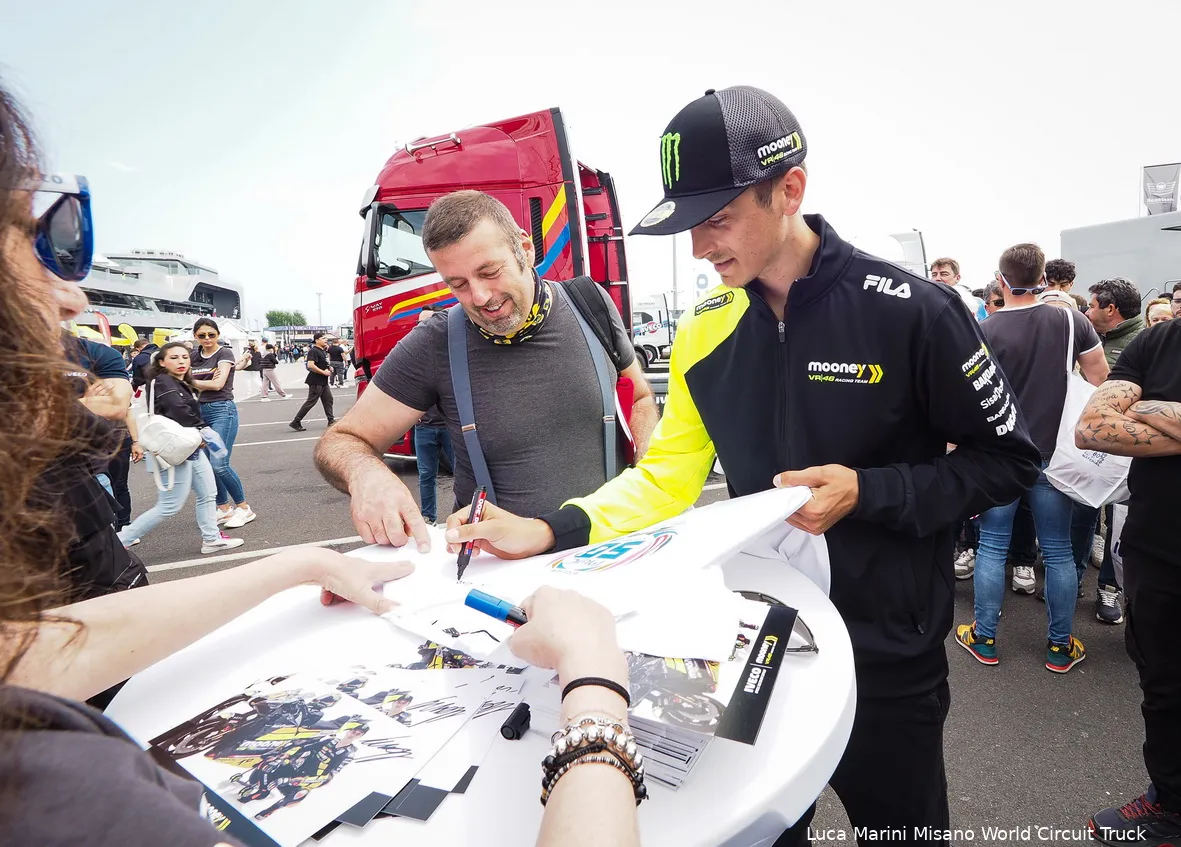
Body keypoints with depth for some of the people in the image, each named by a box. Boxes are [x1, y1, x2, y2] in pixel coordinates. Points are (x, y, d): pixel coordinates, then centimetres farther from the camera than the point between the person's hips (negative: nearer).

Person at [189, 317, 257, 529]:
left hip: (222, 410, -6)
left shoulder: (224, 353, -5)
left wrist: (191, 381, -2)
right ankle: (224, 508, 19)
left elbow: (218, 384, -15)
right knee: (205, 464, 6)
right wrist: (206, 383, -14)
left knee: (219, 464, -12)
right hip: (200, 411, 7)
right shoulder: (194, 356, 12)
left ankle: (244, 508, 2)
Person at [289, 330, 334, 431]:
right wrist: (323, 372, -22)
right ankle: (295, 422, -1)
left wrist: (329, 368, 10)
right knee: (310, 402, -6)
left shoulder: (322, 351, 14)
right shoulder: (313, 351, -15)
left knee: (328, 399, 10)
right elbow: (310, 365, -28)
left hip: (323, 382, 10)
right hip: (316, 382, -10)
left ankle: (331, 420, 17)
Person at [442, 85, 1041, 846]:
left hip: (885, 651, -3)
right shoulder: (706, 329, -4)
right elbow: (667, 474, -3)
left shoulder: (909, 310, -17)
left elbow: (1008, 459, -8)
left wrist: (868, 494, -22)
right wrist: (550, 532, -16)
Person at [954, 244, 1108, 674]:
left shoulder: (983, 332, -10)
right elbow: (1100, 382, 3)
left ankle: (984, 639, 19)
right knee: (1058, 550, 12)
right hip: (1054, 455, 2)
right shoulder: (1071, 321, -3)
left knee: (992, 546, 9)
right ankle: (1061, 646, 23)